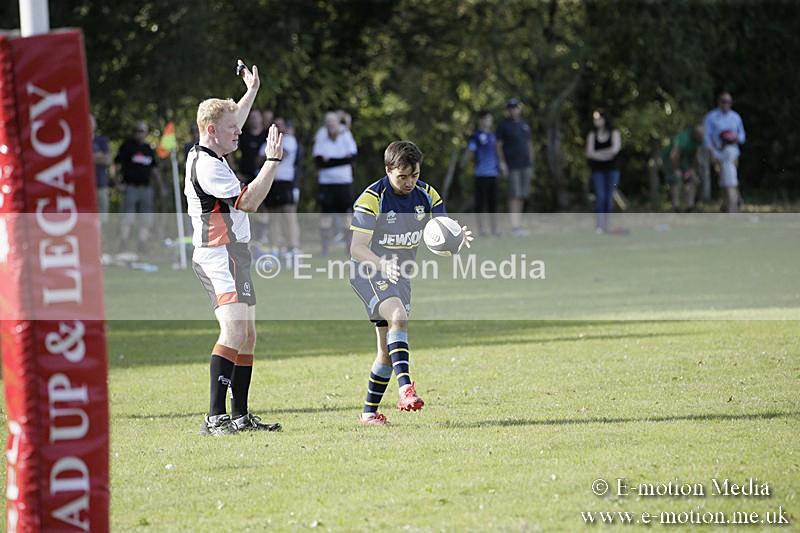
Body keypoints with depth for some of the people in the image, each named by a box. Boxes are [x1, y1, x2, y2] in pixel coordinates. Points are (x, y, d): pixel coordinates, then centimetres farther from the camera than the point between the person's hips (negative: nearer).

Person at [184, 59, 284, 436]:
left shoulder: (204, 154, 15)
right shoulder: (208, 166, -16)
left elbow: (231, 125, 36)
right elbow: (248, 203, -18)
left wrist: (252, 91, 43)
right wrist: (272, 160, -15)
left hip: (232, 254, 11)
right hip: (219, 255, -11)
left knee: (247, 335, 12)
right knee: (234, 330, -22)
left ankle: (240, 415, 16)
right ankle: (215, 417, -28)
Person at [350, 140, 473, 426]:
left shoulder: (427, 196, -1)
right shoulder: (371, 199, -17)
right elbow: (357, 247, -22)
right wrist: (382, 264, -41)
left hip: (400, 275, 6)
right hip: (369, 273, -6)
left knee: (388, 350, 8)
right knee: (398, 317, -33)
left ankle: (369, 412, 20)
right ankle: (405, 388, -45)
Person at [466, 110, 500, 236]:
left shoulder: (493, 136, 15)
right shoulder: (475, 136, -3)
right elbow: (469, 155, -2)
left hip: (493, 173, 6)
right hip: (481, 174, -6)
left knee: (493, 203, 8)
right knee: (480, 203, -3)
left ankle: (494, 230, 12)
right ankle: (480, 229, 1)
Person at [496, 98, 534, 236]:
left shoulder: (525, 125, 17)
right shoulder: (503, 125, 0)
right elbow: (498, 146, -3)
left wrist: (531, 165, 17)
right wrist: (502, 164, -11)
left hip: (525, 166, 6)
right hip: (512, 166, -6)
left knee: (522, 196, 6)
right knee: (514, 196, -11)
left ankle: (519, 225, 9)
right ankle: (514, 226, -12)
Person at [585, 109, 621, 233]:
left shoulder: (614, 133, 3)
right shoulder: (592, 135, 6)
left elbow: (615, 149, -11)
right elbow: (589, 153, -3)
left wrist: (598, 153, -6)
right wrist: (606, 154, -9)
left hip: (612, 170, 0)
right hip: (598, 170, 0)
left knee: (609, 198, -1)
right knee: (600, 197, -14)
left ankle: (605, 225, 6)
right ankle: (598, 224, -18)